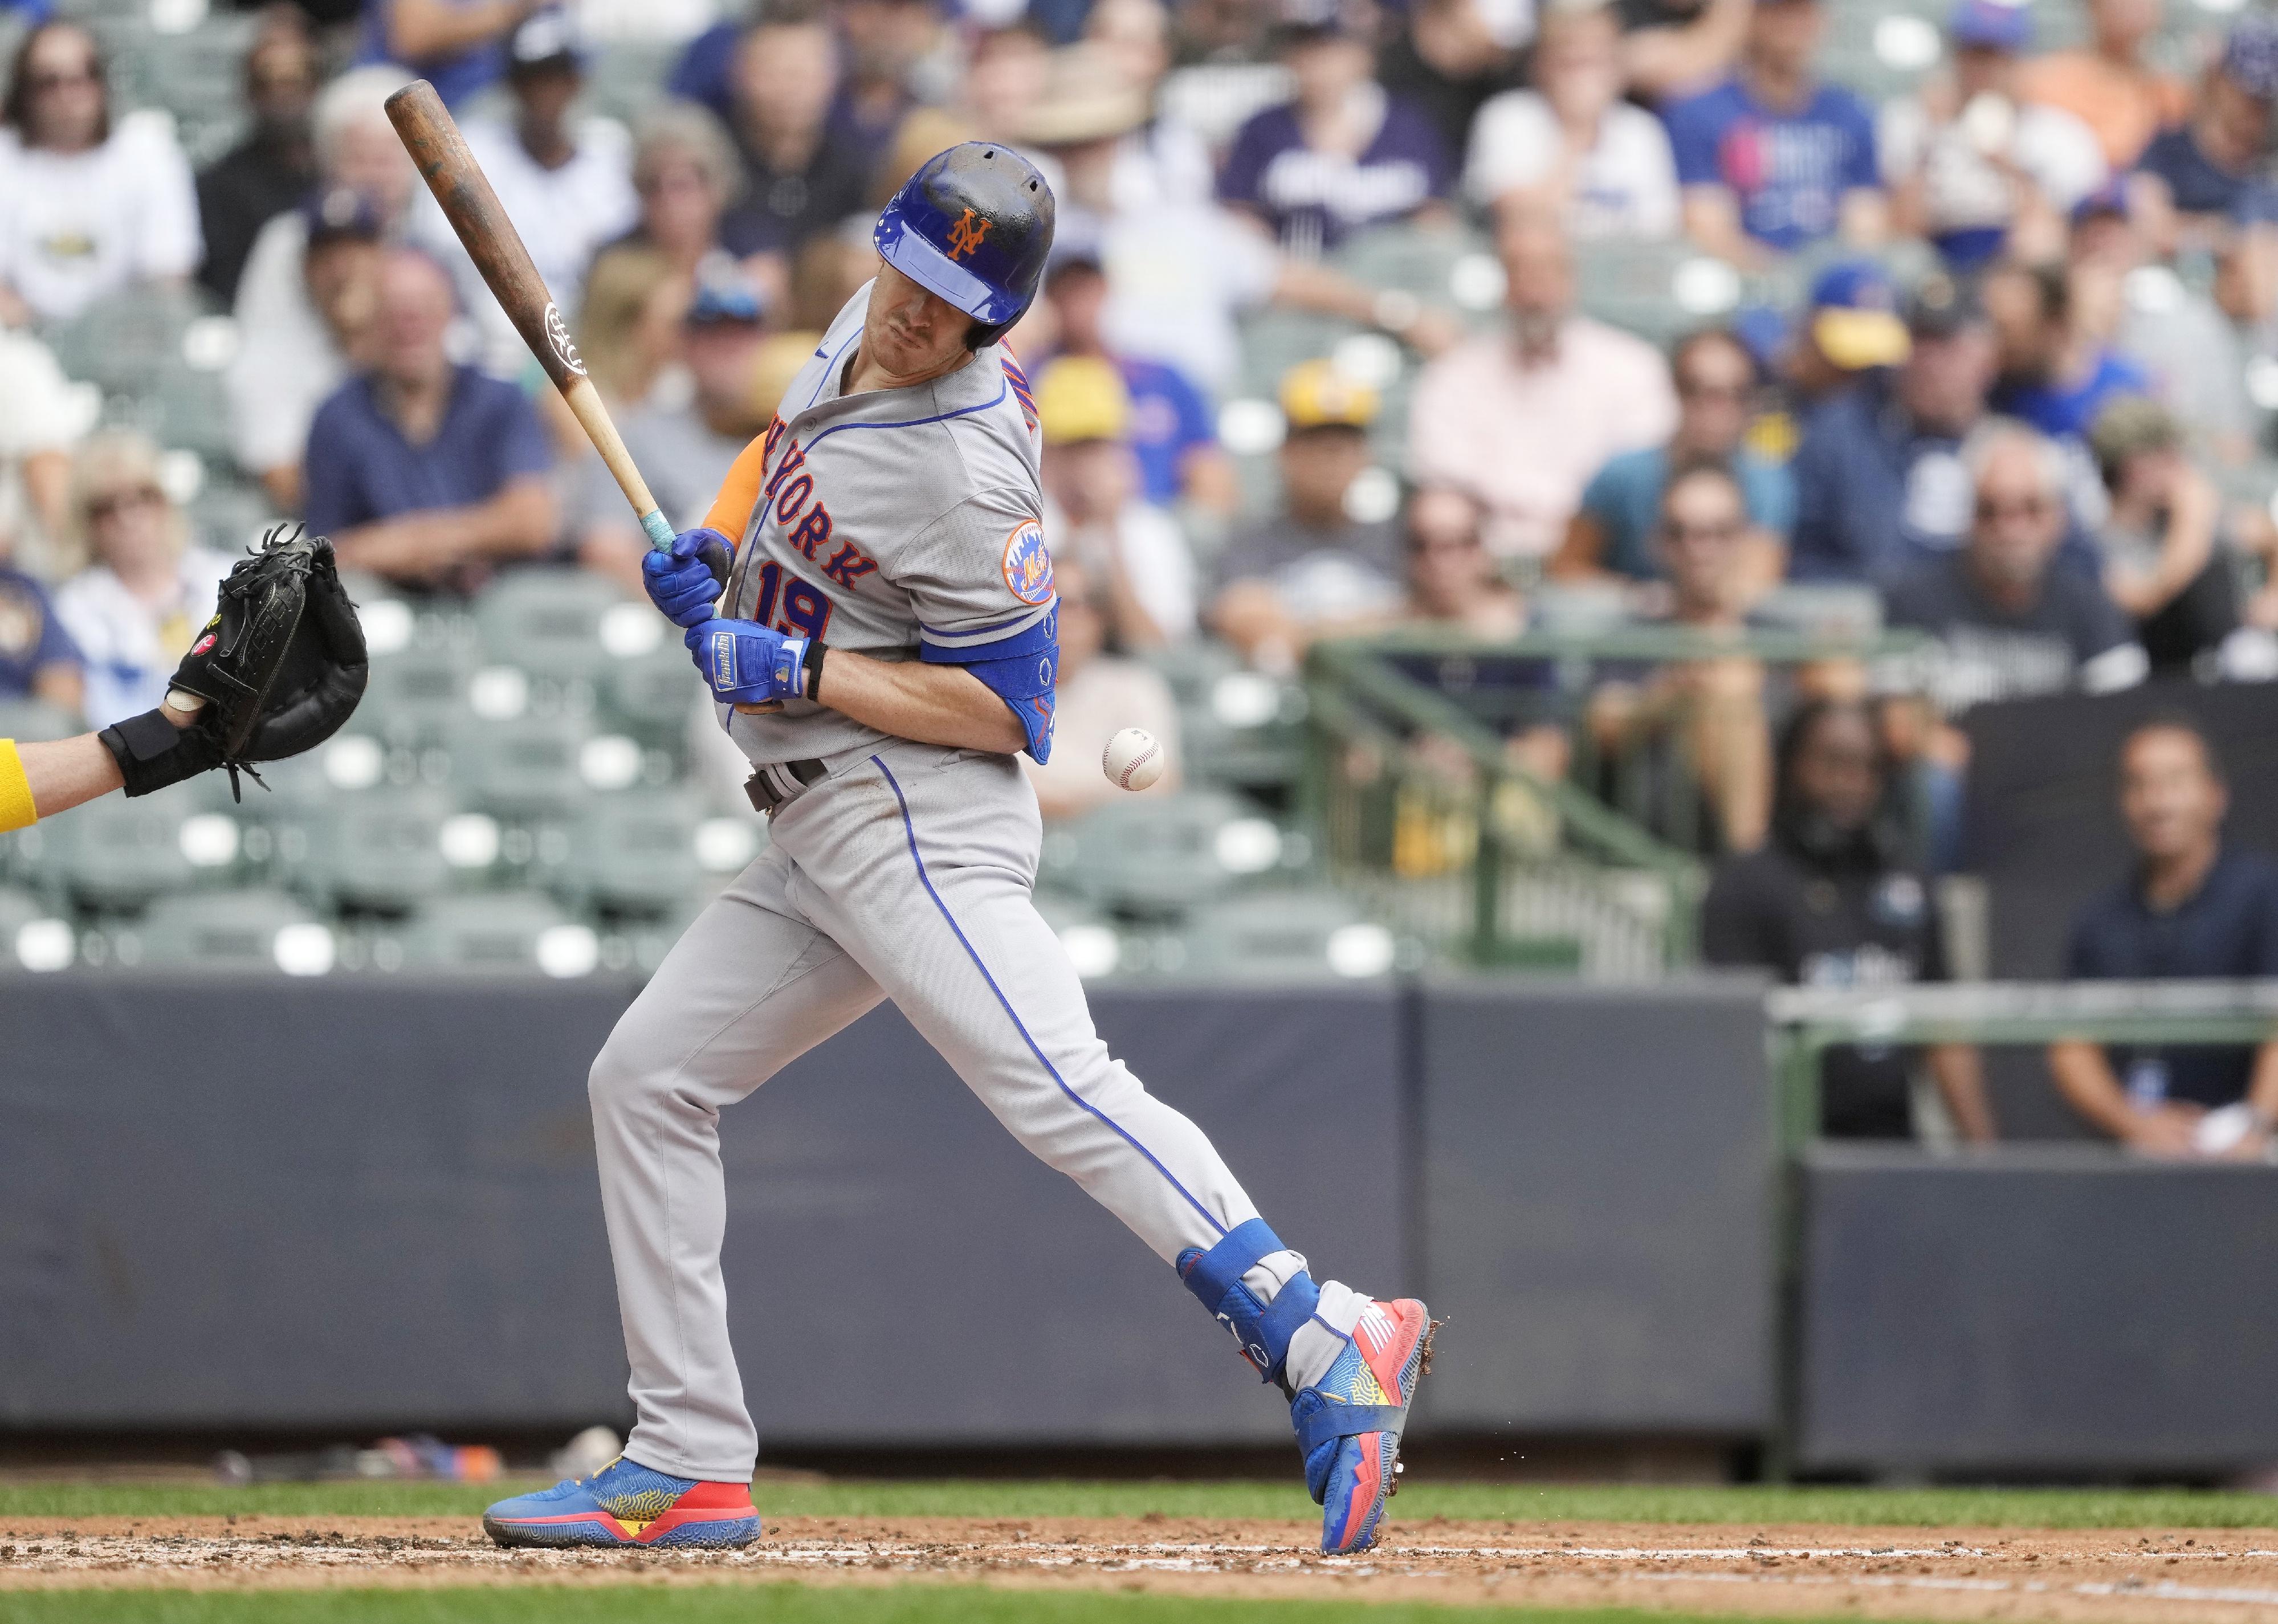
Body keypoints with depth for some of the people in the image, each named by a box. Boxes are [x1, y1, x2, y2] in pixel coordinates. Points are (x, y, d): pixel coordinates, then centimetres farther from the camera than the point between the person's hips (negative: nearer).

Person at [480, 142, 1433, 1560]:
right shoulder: (862, 328, 7)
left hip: (920, 818, -10)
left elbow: (1007, 709, -18)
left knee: (1056, 1086, -25)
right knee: (647, 1079, 11)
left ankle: (1330, 1349, -35)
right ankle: (688, 1467, 12)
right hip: (825, 840, 10)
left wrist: (797, 671, -19)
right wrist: (708, 548, 12)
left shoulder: (968, 482, -19)